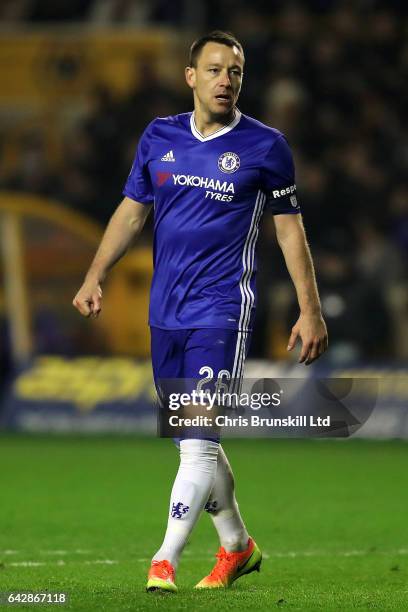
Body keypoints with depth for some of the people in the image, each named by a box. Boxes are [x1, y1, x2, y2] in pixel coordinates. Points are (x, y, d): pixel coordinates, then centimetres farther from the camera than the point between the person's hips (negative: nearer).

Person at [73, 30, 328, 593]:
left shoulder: (265, 146, -2)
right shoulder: (159, 137, 8)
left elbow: (289, 230, 4)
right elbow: (132, 210, 15)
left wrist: (310, 311, 2)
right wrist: (96, 275, 3)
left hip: (222, 311, -5)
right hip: (165, 312, 5)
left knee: (198, 440, -14)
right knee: (193, 441, 11)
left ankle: (164, 562, -13)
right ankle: (236, 546, 27)